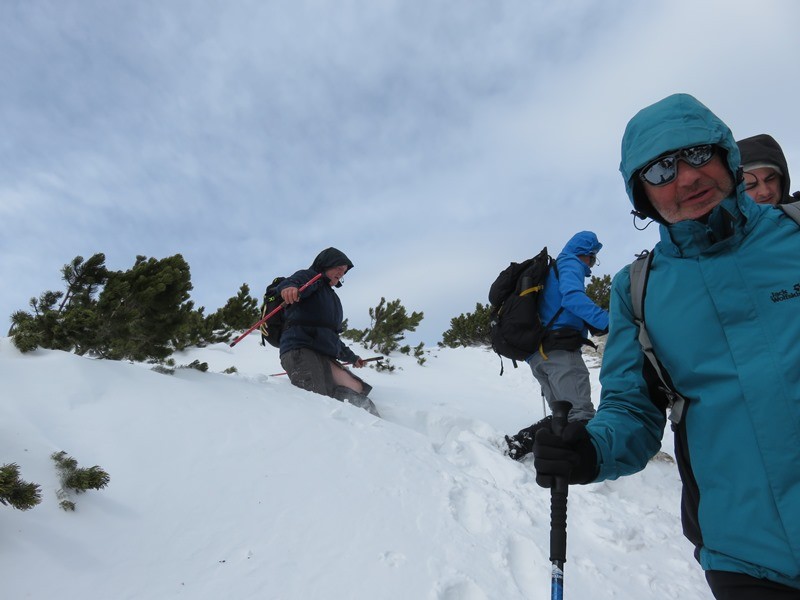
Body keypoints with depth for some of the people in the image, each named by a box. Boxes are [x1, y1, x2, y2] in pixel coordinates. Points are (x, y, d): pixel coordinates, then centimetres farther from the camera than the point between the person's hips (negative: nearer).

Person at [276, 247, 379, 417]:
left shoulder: (331, 296, 34)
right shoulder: (310, 277, 8)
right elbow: (294, 282, -19)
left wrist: (351, 357, 49)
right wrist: (289, 287, -45)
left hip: (325, 357, 8)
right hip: (300, 350, -8)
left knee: (358, 392, -8)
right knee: (318, 398, -32)